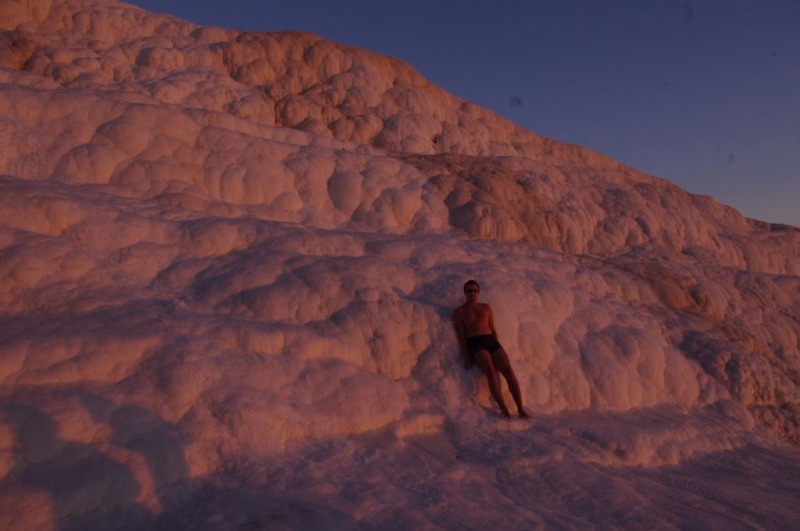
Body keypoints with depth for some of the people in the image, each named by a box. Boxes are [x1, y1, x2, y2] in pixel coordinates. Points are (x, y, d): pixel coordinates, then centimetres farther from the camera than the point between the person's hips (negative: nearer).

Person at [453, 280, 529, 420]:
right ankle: (504, 409, -28)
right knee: (491, 371, -28)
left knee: (508, 369, -17)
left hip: (491, 341, 4)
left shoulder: (486, 308, 22)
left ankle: (520, 409, -17)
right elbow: (461, 335, 2)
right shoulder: (459, 311, 11)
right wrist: (467, 356, -8)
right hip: (475, 343, -4)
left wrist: (498, 347, 9)